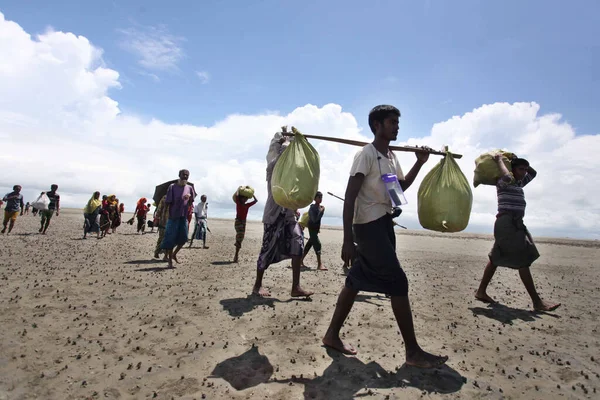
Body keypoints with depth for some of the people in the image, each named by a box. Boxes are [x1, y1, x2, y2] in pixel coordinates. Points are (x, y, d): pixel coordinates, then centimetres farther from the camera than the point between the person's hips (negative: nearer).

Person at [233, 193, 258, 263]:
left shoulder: (247, 205, 14)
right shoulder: (238, 203, 0)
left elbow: (256, 201, 20)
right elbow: (236, 196, -17)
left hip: (244, 222, 6)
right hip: (238, 221, -6)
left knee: (240, 238, 4)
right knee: (240, 236, -18)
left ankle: (236, 256, 9)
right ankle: (236, 256, -17)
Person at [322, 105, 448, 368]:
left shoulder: (392, 157, 15)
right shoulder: (366, 154, -12)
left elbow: (402, 186, 31)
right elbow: (350, 196, -18)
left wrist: (420, 163, 15)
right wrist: (347, 240, -24)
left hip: (384, 223, 9)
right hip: (369, 225, -9)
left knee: (356, 281, 11)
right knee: (398, 282, -7)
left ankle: (332, 335, 22)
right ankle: (413, 351, 5)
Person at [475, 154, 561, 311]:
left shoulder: (519, 183, 23)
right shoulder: (502, 183, -4)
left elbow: (533, 172, 35)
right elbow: (508, 177, -27)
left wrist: (517, 161, 25)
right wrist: (500, 161, -12)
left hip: (515, 224, 10)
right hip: (507, 222, -10)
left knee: (496, 258, 9)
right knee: (523, 261, -12)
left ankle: (481, 291, 14)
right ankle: (537, 302, -10)